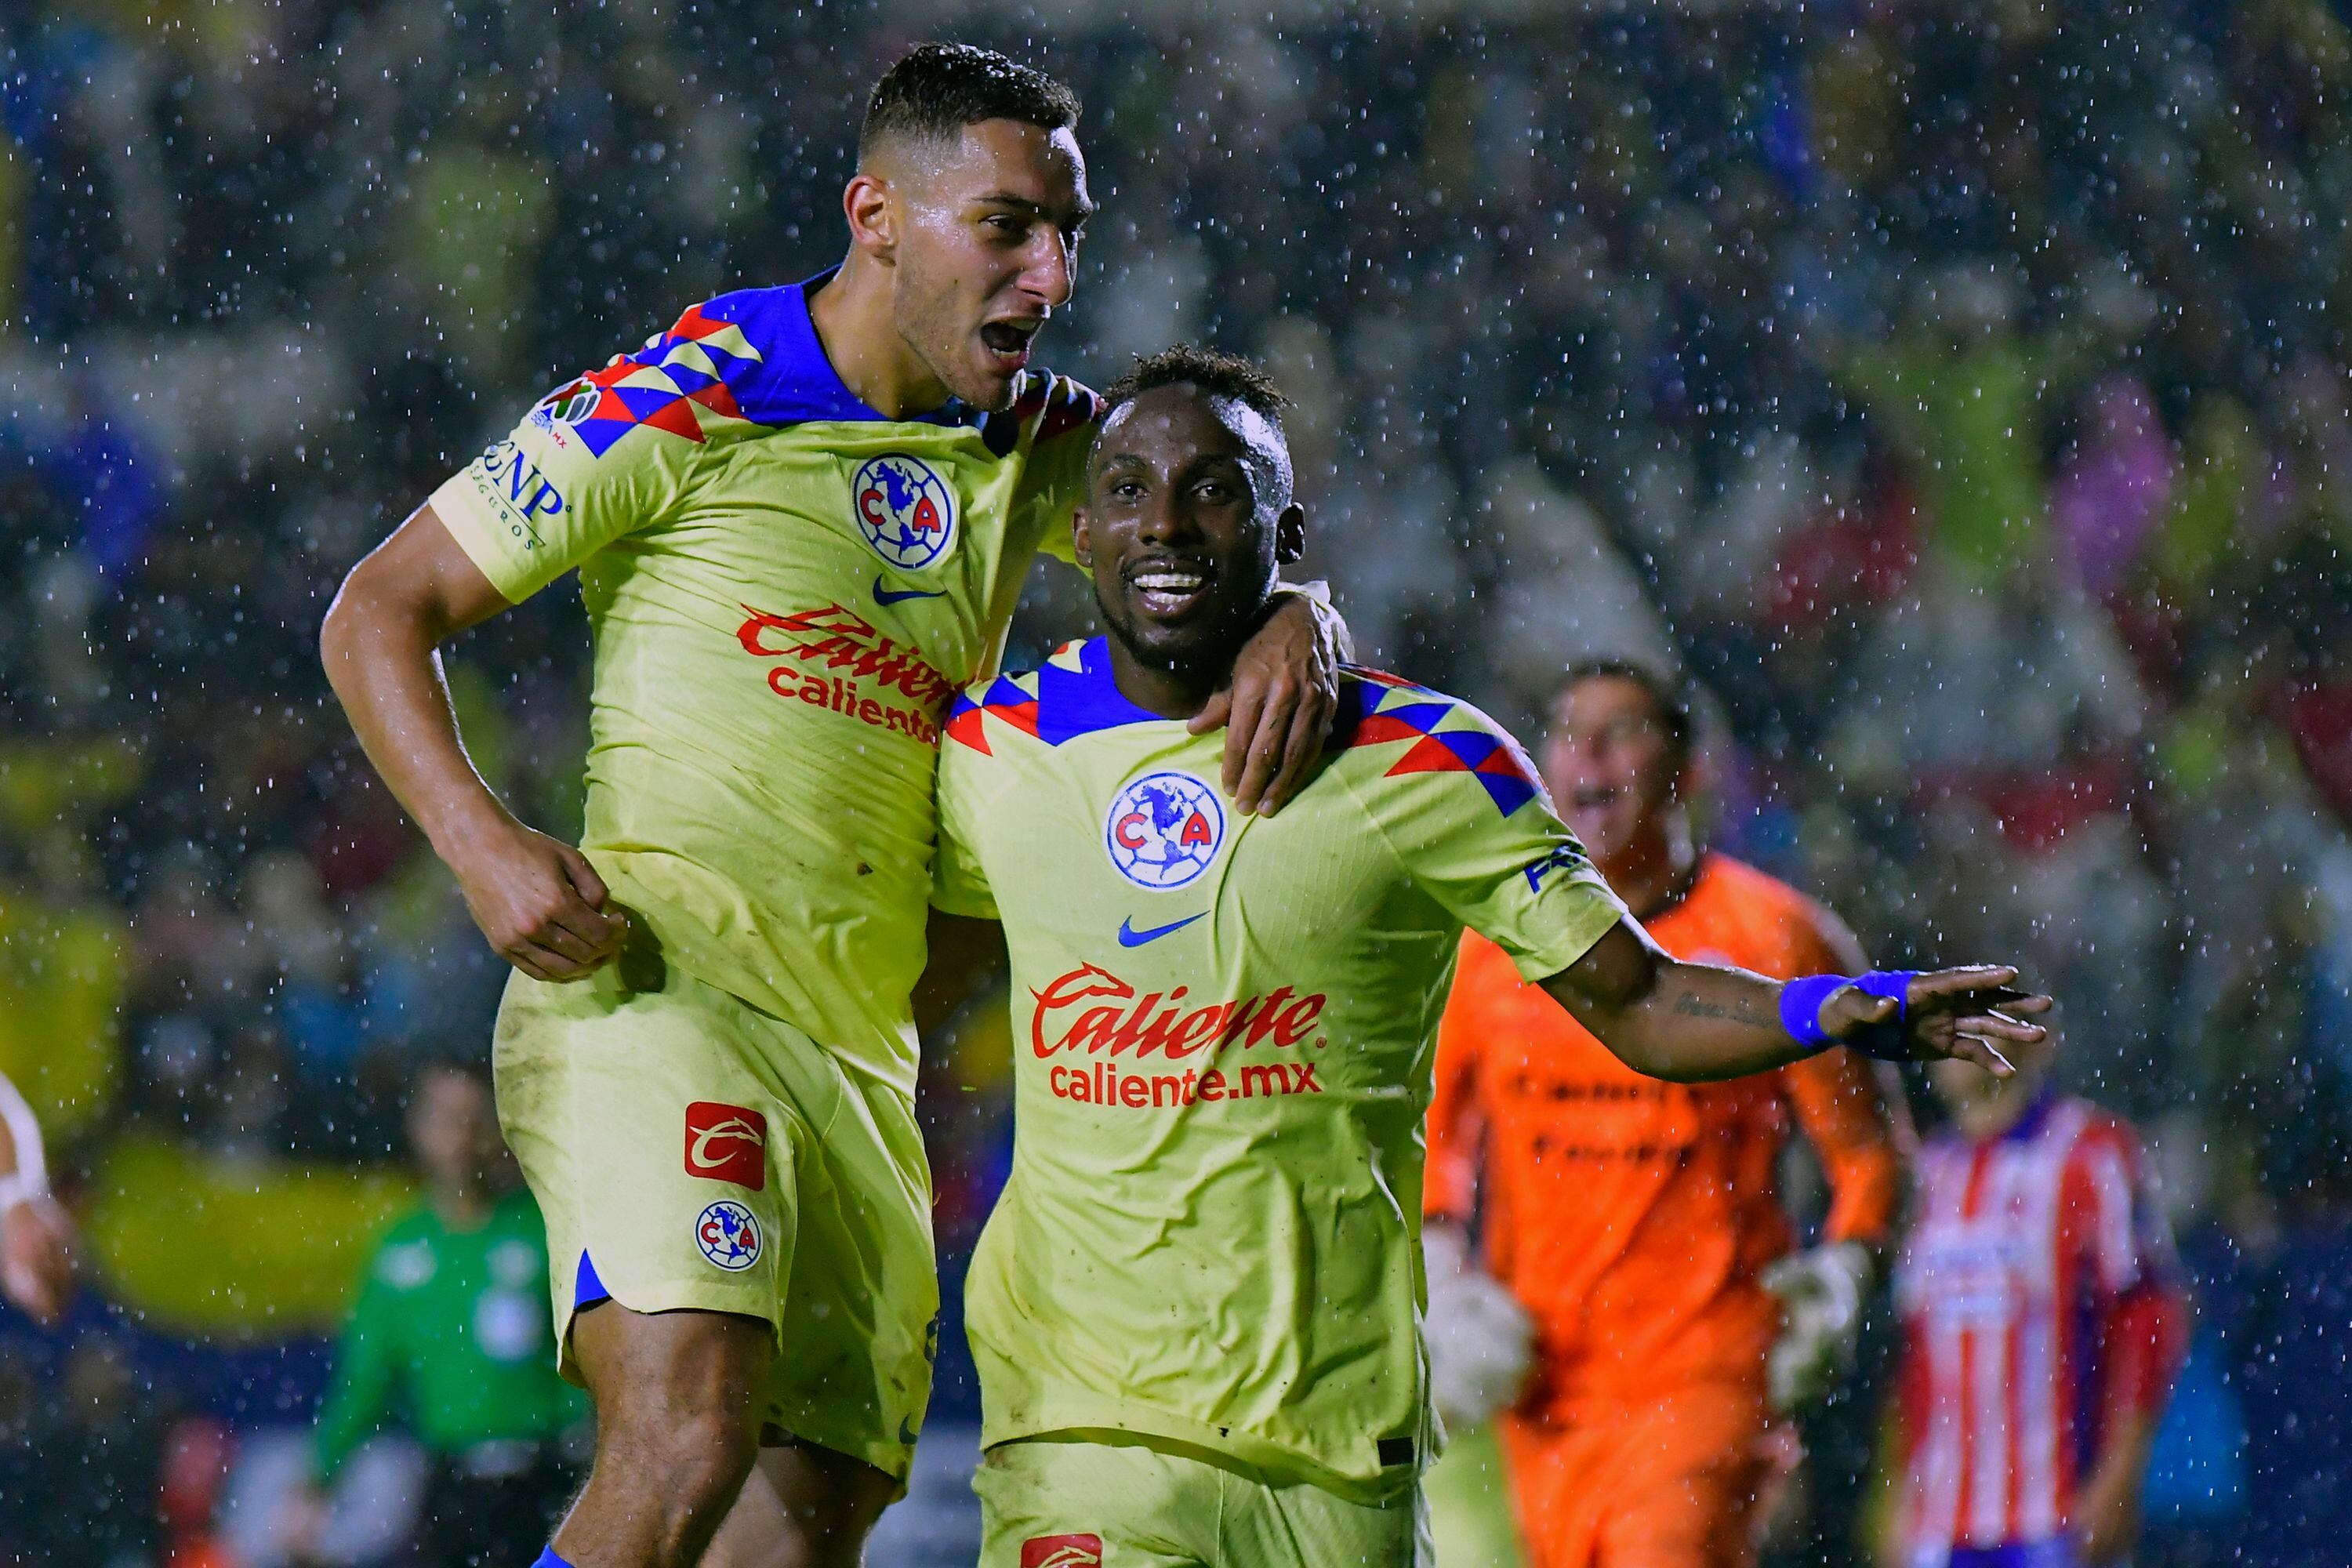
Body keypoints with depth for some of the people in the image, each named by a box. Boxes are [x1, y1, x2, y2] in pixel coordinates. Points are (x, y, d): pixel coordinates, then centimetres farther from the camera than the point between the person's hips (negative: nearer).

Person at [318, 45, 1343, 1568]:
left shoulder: (1035, 444, 15)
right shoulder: (685, 403, -3)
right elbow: (380, 611, 0)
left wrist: (1294, 628, -5)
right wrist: (483, 842, -16)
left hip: (862, 1067, 7)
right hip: (652, 999, -7)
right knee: (689, 1440, -28)